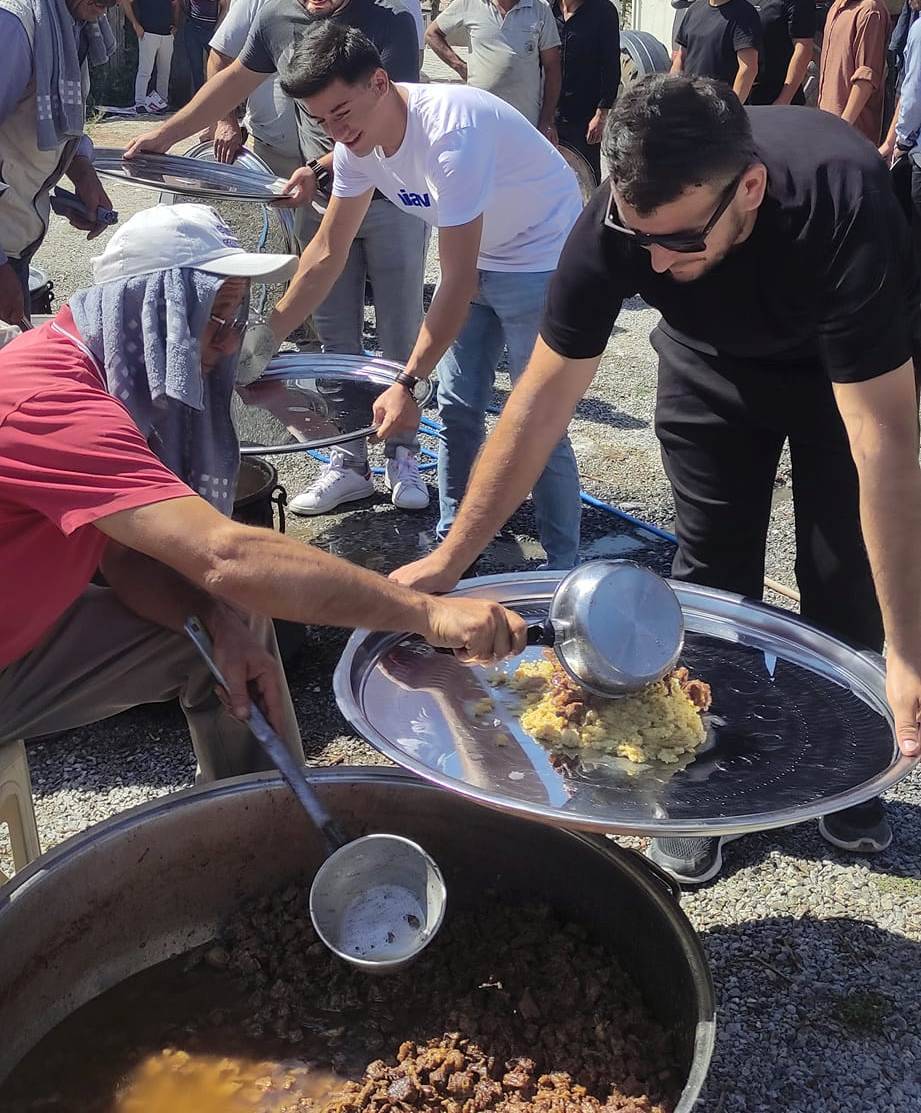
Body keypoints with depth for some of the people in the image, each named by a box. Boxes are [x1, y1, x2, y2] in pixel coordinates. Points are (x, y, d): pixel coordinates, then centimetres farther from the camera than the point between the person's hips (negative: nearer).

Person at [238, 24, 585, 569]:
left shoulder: (450, 131, -34)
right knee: (456, 408, 9)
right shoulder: (357, 142, -9)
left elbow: (458, 279, -34)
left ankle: (562, 567, 6)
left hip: (541, 258, -8)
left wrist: (407, 385, -36)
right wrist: (267, 338, -5)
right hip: (477, 260, 8)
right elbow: (327, 253, -1)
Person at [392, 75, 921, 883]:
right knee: (712, 573, -1)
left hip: (846, 368, -1)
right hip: (714, 360, 2)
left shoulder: (843, 205, -42)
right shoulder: (623, 218, -33)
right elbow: (543, 400, -26)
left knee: (845, 581, 1)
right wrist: (451, 559, -24)